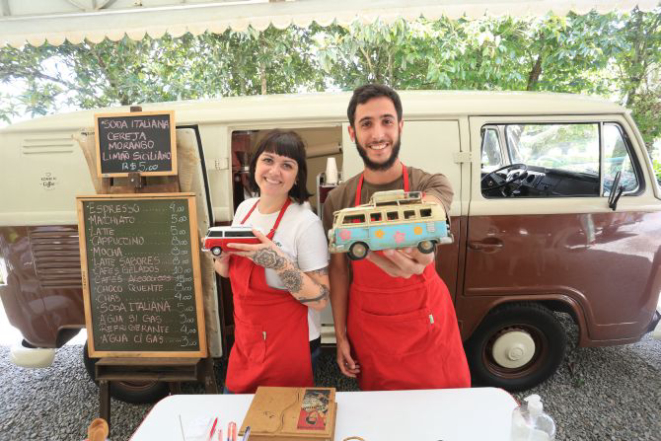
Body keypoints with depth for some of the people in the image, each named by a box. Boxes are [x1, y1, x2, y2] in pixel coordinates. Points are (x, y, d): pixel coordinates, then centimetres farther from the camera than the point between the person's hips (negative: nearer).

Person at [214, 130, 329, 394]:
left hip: (290, 346, -6)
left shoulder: (305, 223, -21)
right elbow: (228, 271, 12)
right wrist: (221, 254, -10)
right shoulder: (245, 208, -1)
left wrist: (279, 262, -32)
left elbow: (320, 300, -20)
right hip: (244, 340, 6)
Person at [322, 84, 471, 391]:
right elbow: (338, 269, 0)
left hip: (427, 329, -1)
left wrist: (417, 252, -56)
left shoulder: (432, 185, -10)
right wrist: (340, 334, 0)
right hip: (367, 332, 2)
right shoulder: (338, 199, -5)